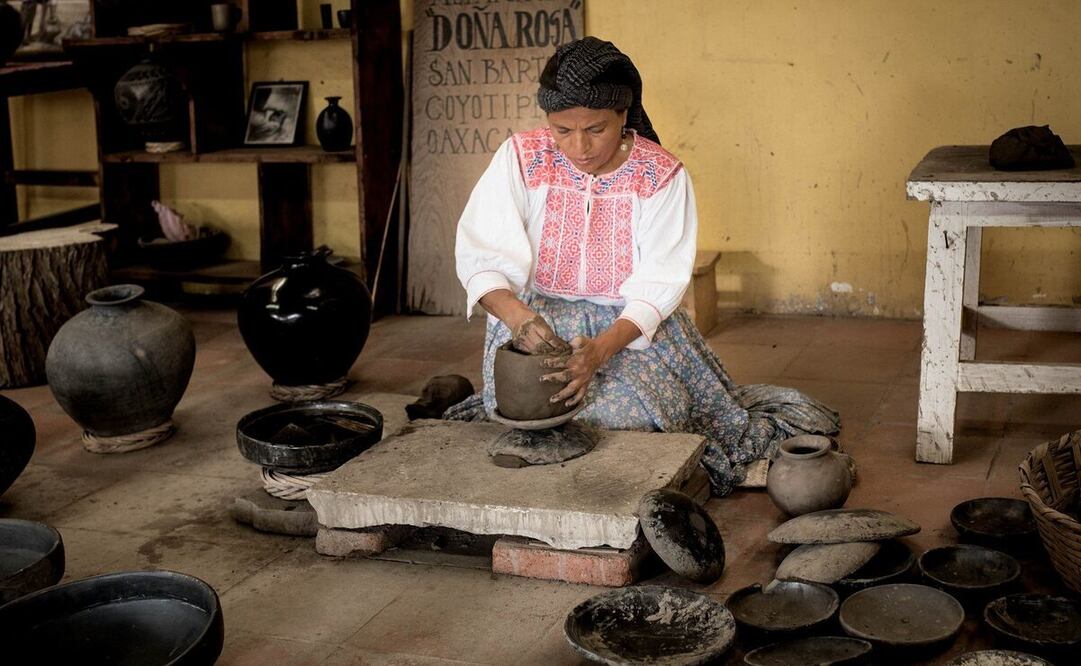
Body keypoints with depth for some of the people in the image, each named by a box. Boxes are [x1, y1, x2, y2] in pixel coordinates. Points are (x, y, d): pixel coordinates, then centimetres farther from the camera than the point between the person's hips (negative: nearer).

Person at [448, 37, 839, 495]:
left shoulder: (662, 176, -8)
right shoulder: (521, 158, -7)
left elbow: (657, 285, -14)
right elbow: (479, 255, -14)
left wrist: (600, 350, -31)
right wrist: (519, 317, -35)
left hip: (633, 326, 0)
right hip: (539, 320, 0)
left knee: (631, 413, -21)